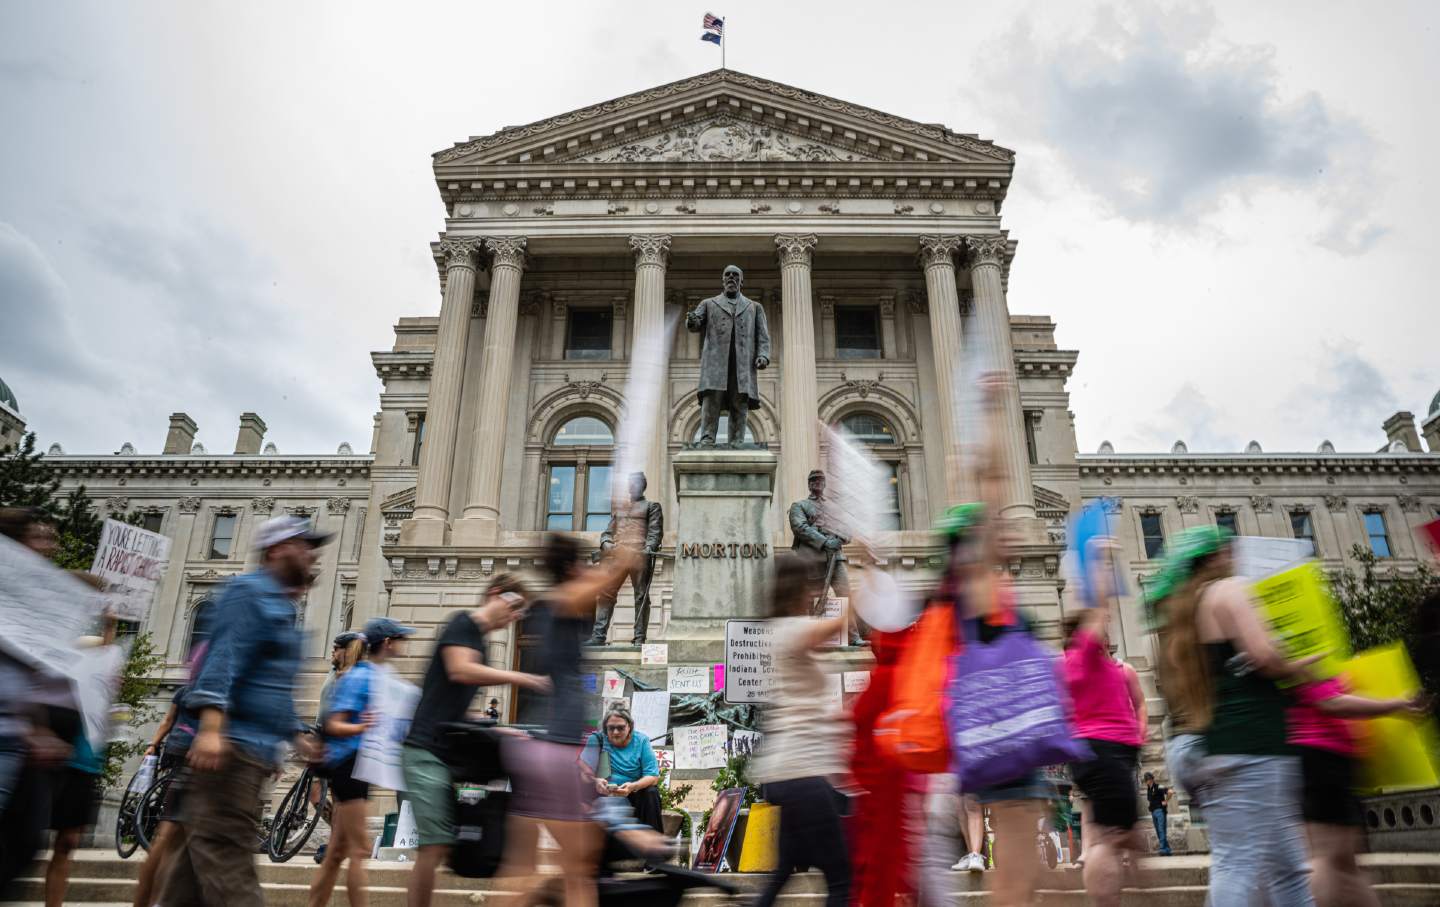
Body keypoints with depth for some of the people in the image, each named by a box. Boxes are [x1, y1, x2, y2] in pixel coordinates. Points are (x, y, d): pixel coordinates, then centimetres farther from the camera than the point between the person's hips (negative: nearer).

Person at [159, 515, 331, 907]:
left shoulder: (282, 605, 23)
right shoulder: (250, 591, -7)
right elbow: (223, 656, -21)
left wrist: (295, 734, 31)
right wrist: (212, 724, -31)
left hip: (257, 751, 10)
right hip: (230, 745, -10)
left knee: (204, 852, 12)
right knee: (226, 856, -11)